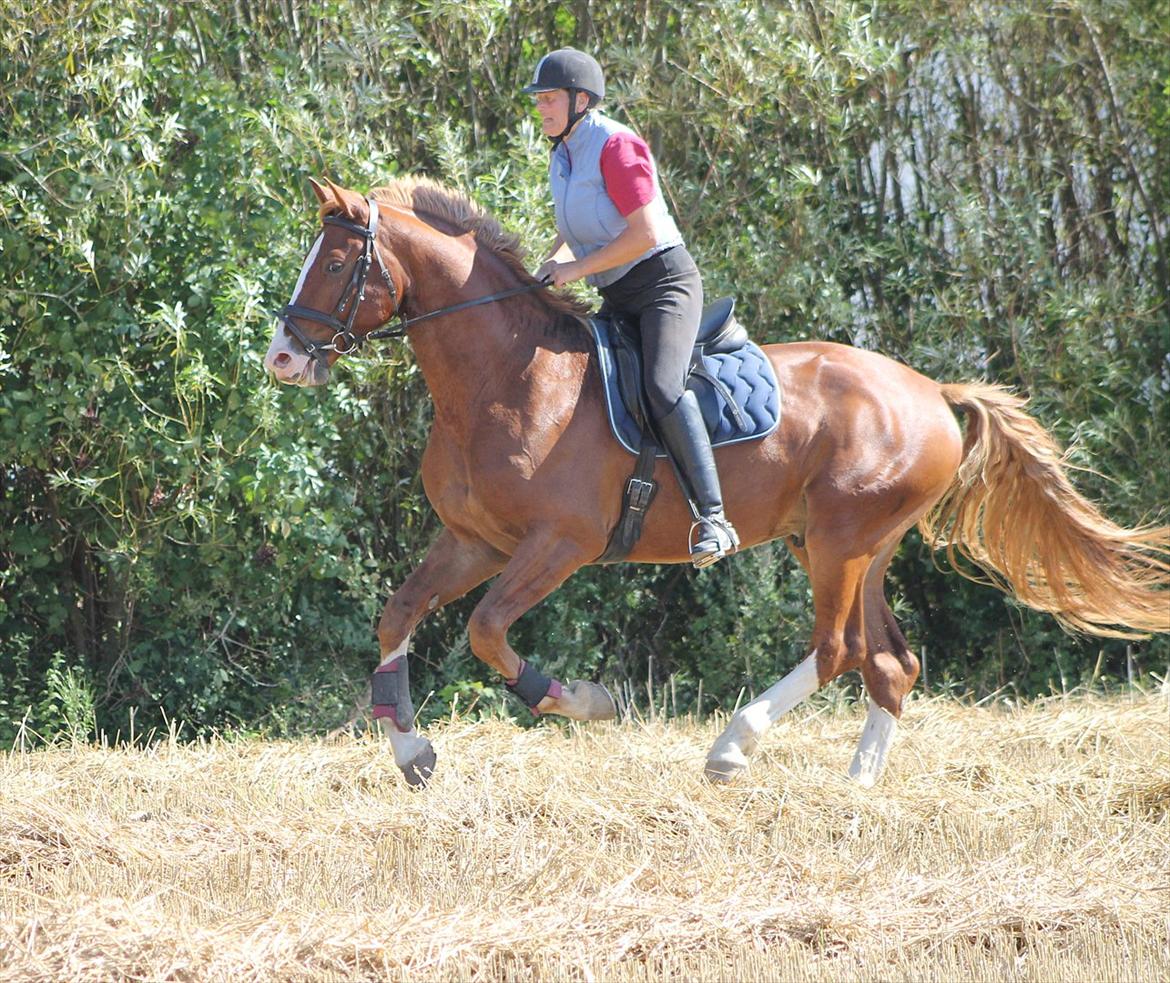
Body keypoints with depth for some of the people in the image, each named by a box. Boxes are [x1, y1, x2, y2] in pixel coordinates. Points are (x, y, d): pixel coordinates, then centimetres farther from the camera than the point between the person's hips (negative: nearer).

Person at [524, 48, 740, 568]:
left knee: (661, 385, -31)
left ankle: (713, 517, -35)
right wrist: (556, 259, 6)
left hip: (665, 284, -10)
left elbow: (645, 232, -21)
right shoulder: (563, 154, 13)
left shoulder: (615, 145, -15)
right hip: (618, 300, 10)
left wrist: (579, 267, -15)